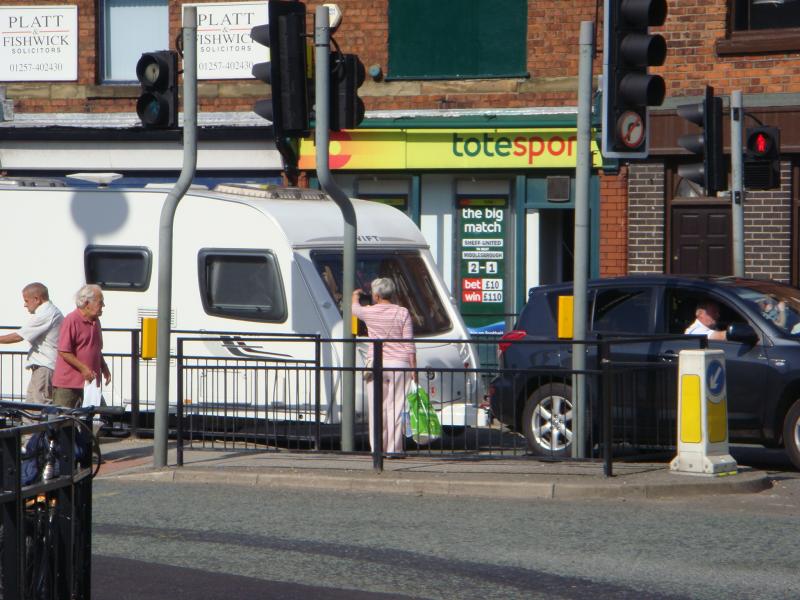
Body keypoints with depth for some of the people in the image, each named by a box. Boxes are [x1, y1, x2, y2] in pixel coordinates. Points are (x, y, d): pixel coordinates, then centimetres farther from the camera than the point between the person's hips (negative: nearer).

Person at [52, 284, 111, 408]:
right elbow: (64, 351, -17)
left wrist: (104, 368, 14)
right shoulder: (72, 320, -13)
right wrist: (83, 369, -19)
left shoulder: (95, 321, 14)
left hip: (90, 382, 8)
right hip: (68, 385, -8)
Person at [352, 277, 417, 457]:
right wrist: (414, 369, 3)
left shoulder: (369, 312, 0)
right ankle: (393, 448, -3)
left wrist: (355, 296, 47)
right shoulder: (402, 313, -1)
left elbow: (355, 308, 25)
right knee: (395, 407, 0)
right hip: (399, 364, 0)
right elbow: (409, 344, -2)